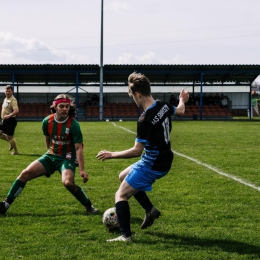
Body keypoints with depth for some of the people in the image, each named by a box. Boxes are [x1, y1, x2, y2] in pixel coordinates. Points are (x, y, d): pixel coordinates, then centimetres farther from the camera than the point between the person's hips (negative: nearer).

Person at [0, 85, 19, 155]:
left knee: (10, 136, -4)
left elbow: (16, 110, -29)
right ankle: (11, 143, 22)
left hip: (10, 120, -9)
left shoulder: (13, 100, -16)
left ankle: (16, 151, 13)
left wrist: (9, 115, -39)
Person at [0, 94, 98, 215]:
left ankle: (88, 206, -8)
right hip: (51, 155, 5)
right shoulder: (47, 121, -6)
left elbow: (79, 148, -17)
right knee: (26, 173, -10)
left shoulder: (73, 125, -18)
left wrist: (82, 170, -22)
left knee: (68, 182, -31)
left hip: (67, 158, -5)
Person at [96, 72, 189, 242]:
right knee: (124, 176, 28)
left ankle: (125, 236, -7)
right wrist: (182, 100, 44)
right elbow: (180, 111, 21)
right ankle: (150, 210, 26)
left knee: (121, 195, -2)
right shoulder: (164, 105, -4)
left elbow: (136, 151, -24)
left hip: (151, 165, -9)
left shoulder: (145, 120, -28)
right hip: (164, 161, 9)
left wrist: (111, 155, -13)